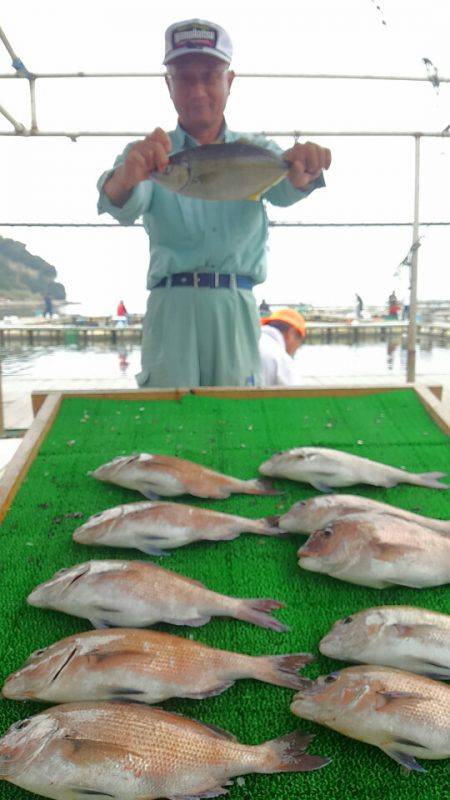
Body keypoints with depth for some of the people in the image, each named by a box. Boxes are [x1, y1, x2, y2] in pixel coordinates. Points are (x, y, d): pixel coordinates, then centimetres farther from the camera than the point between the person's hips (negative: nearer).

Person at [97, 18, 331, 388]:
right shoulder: (152, 154, 10)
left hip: (236, 305, 1)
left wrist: (302, 172, -33)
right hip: (172, 305, -1)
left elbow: (282, 189, -8)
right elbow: (126, 206, -11)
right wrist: (125, 178, -35)